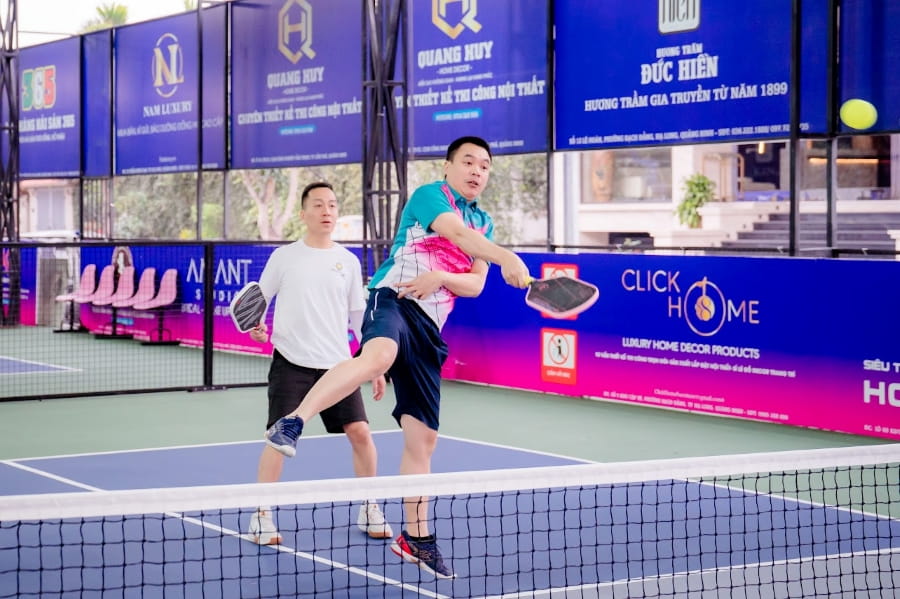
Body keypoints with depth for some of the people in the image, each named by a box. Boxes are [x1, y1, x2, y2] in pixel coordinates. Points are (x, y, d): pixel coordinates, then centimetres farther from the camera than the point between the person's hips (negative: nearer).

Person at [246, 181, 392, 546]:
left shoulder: (348, 262, 8)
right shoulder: (284, 257, 2)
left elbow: (360, 317, 13)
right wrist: (256, 327, -16)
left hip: (337, 364, 2)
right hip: (291, 363, -2)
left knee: (360, 433, -2)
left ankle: (369, 511, 15)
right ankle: (261, 515, 2)